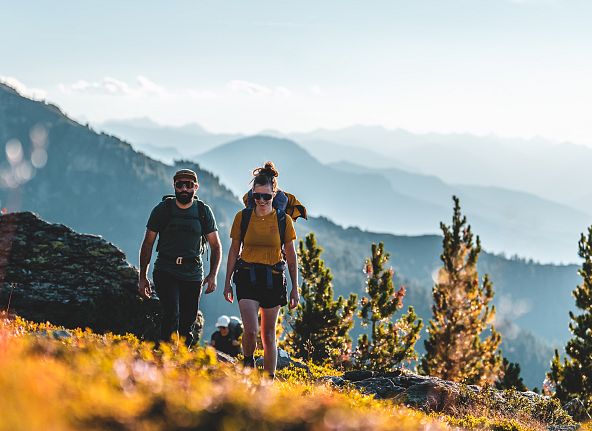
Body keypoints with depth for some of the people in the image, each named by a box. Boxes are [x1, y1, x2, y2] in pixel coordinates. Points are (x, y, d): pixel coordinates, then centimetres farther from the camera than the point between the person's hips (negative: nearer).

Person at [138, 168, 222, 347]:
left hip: (193, 275, 2)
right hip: (166, 272, -2)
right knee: (172, 315, -22)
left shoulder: (204, 212, 4)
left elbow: (216, 246, 7)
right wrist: (142, 277, 2)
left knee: (187, 325, 3)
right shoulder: (162, 209, 0)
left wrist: (213, 275, -8)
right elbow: (148, 244, 6)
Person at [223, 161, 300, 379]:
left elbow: (291, 257, 5)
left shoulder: (283, 220, 0)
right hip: (247, 278, 0)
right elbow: (234, 250, 8)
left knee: (269, 334, 5)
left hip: (273, 279, 1)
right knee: (251, 330, -16)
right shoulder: (242, 217, 0)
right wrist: (228, 282, 7)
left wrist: (295, 288, 3)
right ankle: (248, 364, 13)